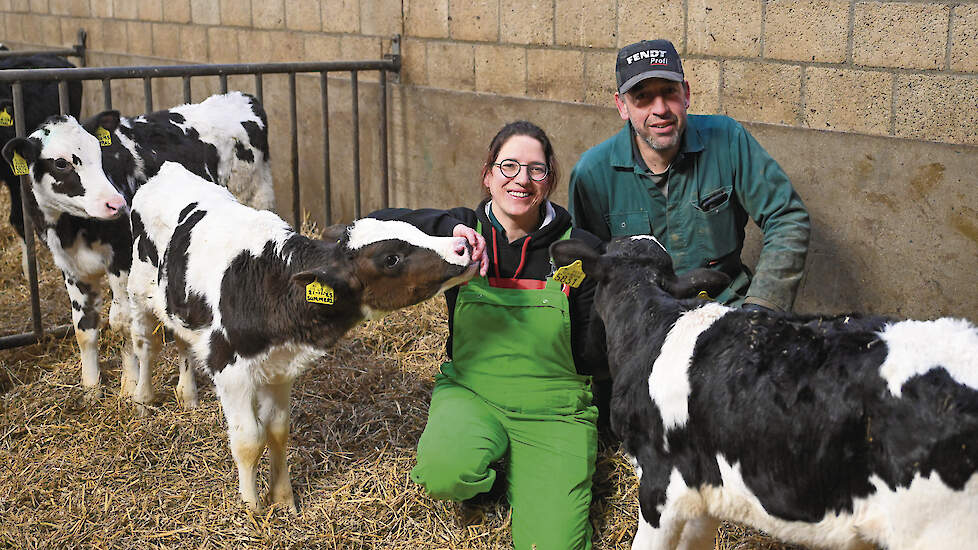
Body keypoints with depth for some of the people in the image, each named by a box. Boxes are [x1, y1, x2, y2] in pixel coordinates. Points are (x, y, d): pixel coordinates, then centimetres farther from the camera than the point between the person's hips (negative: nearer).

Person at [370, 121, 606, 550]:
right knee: (448, 472, -33)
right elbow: (375, 227, -11)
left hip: (553, 412, 0)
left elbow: (594, 357, -2)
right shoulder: (466, 234, -2)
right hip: (470, 393, 0)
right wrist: (447, 227, -23)